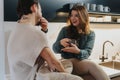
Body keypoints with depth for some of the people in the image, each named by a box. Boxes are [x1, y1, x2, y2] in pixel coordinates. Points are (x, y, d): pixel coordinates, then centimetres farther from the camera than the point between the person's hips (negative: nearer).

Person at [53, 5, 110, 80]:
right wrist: (60, 43, -20)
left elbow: (87, 53, -5)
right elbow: (55, 49, 4)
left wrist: (78, 51, -29)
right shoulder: (65, 30, 6)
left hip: (83, 62, 2)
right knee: (91, 65, -32)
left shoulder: (90, 34, 8)